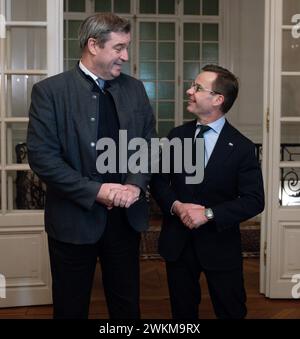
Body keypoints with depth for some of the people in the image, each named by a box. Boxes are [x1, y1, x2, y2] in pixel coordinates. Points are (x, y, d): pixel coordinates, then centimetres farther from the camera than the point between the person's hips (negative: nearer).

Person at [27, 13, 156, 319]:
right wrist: (96, 191, -18)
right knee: (71, 308, 12)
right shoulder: (50, 90, -8)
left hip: (126, 216, 4)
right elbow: (41, 156, -14)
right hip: (75, 219, -4)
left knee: (127, 306, 16)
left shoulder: (134, 89, 7)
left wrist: (135, 184, -10)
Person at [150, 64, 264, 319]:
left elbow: (254, 200, -14)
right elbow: (158, 180, 5)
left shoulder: (241, 147, -11)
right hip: (177, 241, 3)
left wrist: (209, 214, -22)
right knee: (182, 312, 17)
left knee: (231, 312, 11)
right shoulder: (177, 135, 1)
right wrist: (175, 206, -14)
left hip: (220, 244, -3)